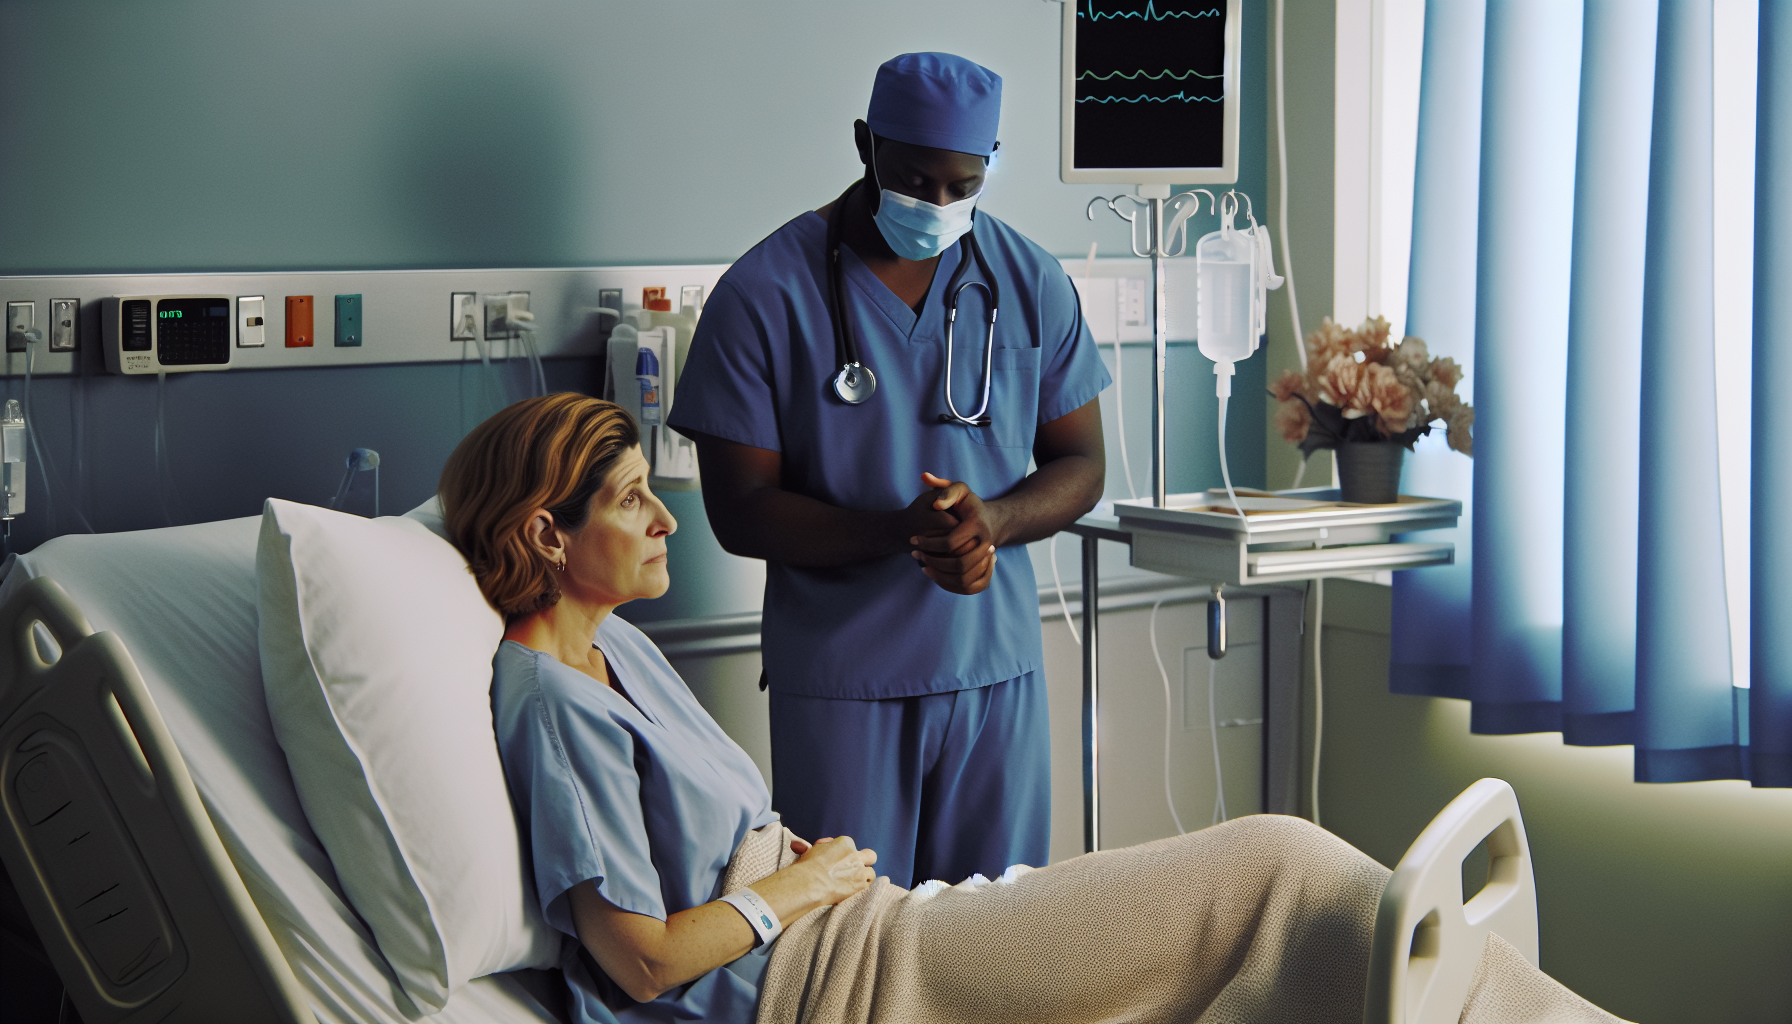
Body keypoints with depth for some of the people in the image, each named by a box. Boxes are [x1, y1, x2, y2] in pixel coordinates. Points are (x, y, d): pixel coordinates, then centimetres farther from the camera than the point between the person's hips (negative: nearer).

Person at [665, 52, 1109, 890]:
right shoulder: (765, 293, -6)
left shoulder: (1031, 282, 5)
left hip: (997, 669, 3)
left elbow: (1081, 466, 9)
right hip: (841, 683, -3)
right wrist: (900, 534, -22)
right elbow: (740, 511, -7)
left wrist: (992, 520, -14)